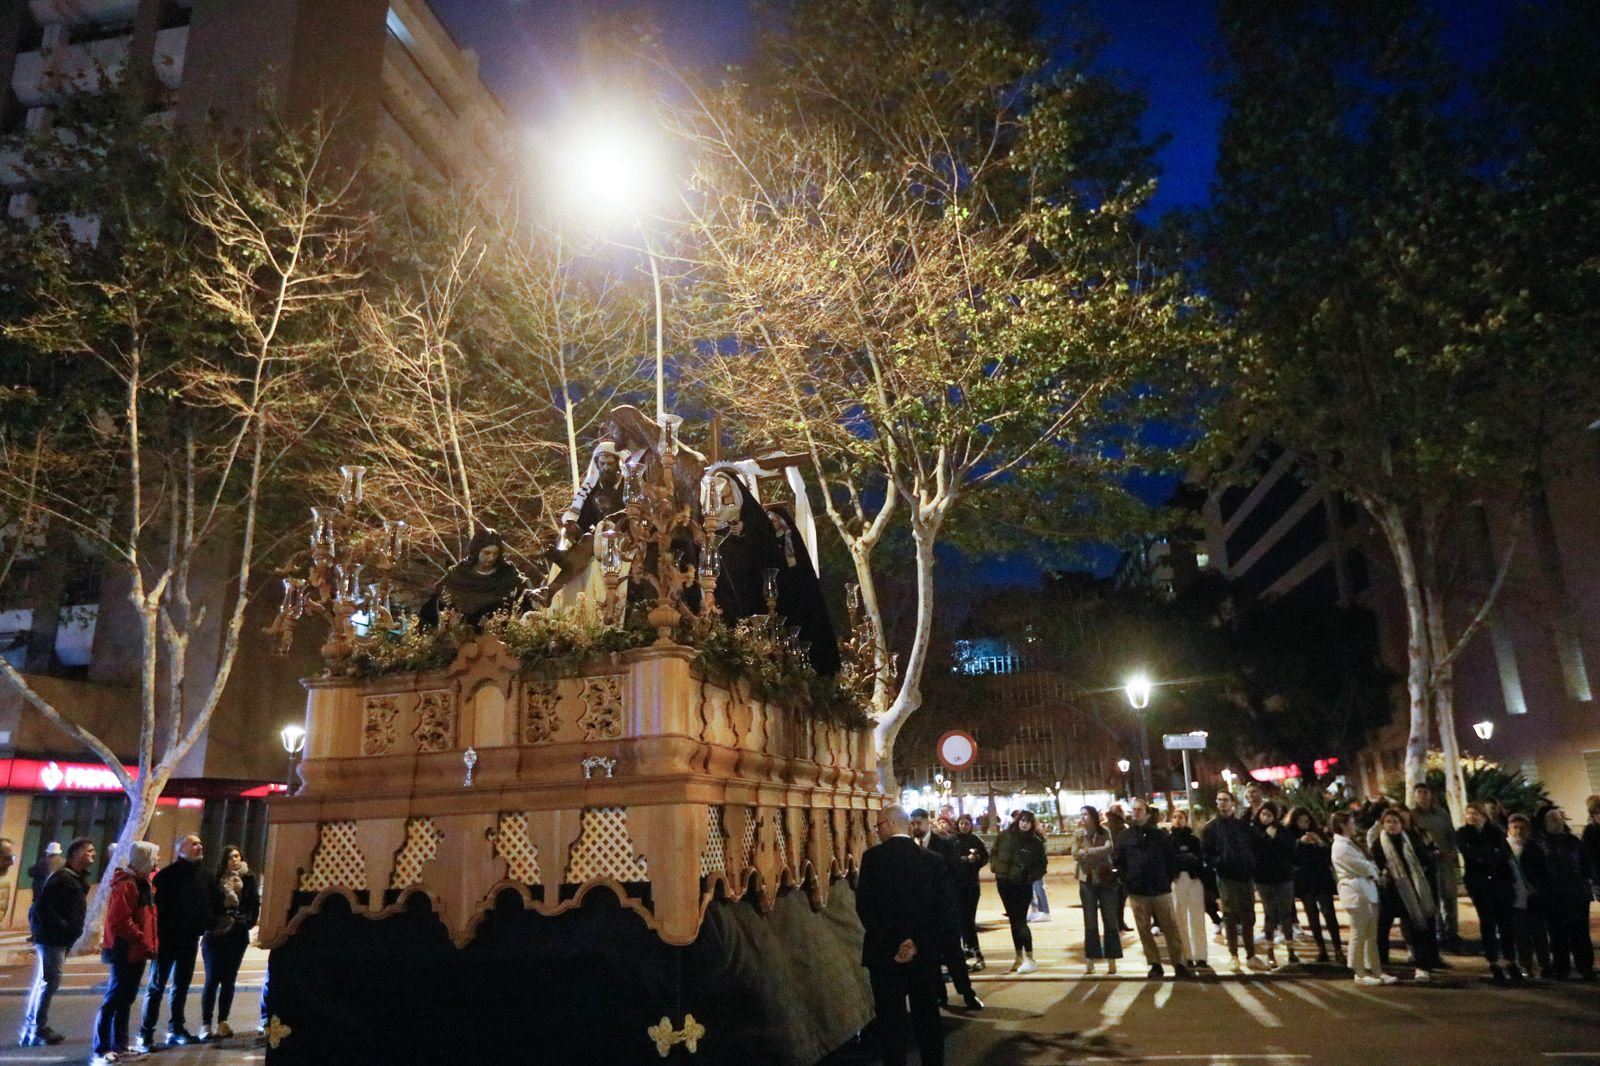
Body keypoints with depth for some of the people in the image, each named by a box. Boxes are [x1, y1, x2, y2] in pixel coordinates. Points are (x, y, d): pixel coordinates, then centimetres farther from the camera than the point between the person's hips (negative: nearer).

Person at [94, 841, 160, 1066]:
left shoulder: (142, 883, 14)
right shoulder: (126, 885, -17)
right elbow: (120, 921, -23)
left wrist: (149, 942, 12)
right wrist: (143, 940, -20)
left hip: (137, 951, 10)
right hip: (126, 952, -10)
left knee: (126, 999, 15)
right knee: (113, 1000, -5)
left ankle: (120, 1045, 22)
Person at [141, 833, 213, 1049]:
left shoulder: (203, 874, 9)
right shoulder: (167, 874, -11)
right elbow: (156, 905, -15)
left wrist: (205, 926, 0)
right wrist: (157, 934, -19)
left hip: (190, 939, 6)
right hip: (167, 939, -6)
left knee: (182, 986, 13)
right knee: (157, 986, 1)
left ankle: (176, 1029, 23)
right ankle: (146, 1032, 8)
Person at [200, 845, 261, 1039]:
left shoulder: (249, 880, 2)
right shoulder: (215, 879, -4)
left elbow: (255, 905, 4)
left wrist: (248, 923, -7)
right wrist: (210, 924, -10)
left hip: (238, 936, 2)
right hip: (215, 935, -2)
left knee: (229, 980, 7)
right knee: (212, 980, -1)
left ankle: (222, 1022, 14)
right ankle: (206, 1024, 6)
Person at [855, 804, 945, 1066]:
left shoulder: (873, 856, -9)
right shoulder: (931, 859, 1)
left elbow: (865, 905, -13)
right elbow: (939, 909, -3)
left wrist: (889, 947, -9)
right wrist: (919, 943, -7)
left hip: (885, 954, -3)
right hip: (924, 954, 3)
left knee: (891, 1022, 5)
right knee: (927, 1019, 15)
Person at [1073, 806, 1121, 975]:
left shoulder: (1105, 832, -5)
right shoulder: (1078, 834, 0)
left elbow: (1109, 848, -23)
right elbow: (1075, 854, -13)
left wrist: (1087, 851, -20)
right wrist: (1098, 852, -20)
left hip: (1106, 880, -1)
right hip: (1087, 881, 1)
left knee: (1110, 921, 3)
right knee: (1090, 923, 5)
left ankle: (1111, 960, 9)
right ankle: (1090, 960, 10)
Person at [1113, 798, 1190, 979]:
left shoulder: (1159, 835, 1)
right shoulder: (1125, 836, 3)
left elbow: (1172, 858, 4)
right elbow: (1116, 860, 7)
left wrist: (1168, 878, -1)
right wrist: (1126, 879, 0)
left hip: (1160, 889, -1)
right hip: (1137, 892, 1)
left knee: (1170, 927, 2)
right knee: (1144, 929, 5)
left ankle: (1178, 963, 11)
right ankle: (1155, 964, 14)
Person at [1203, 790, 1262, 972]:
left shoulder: (1243, 826, 13)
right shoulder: (1211, 827, 3)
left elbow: (1254, 847, 14)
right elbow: (1206, 853, -2)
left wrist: (1253, 867, 2)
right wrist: (1219, 862, -16)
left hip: (1246, 876, 3)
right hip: (1226, 878, -3)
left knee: (1248, 918, 6)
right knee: (1231, 918, 0)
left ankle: (1251, 956, 14)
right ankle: (1234, 957, 8)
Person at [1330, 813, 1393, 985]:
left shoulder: (1349, 843, 20)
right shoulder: (1341, 847, -13)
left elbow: (1367, 865, 19)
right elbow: (1363, 867, -12)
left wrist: (1371, 867, -1)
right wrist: (1374, 869, 6)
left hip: (1367, 891, 9)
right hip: (1355, 892, -9)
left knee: (1372, 935, 11)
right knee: (1359, 934, -2)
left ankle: (1376, 970, 16)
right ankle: (1360, 973, 5)